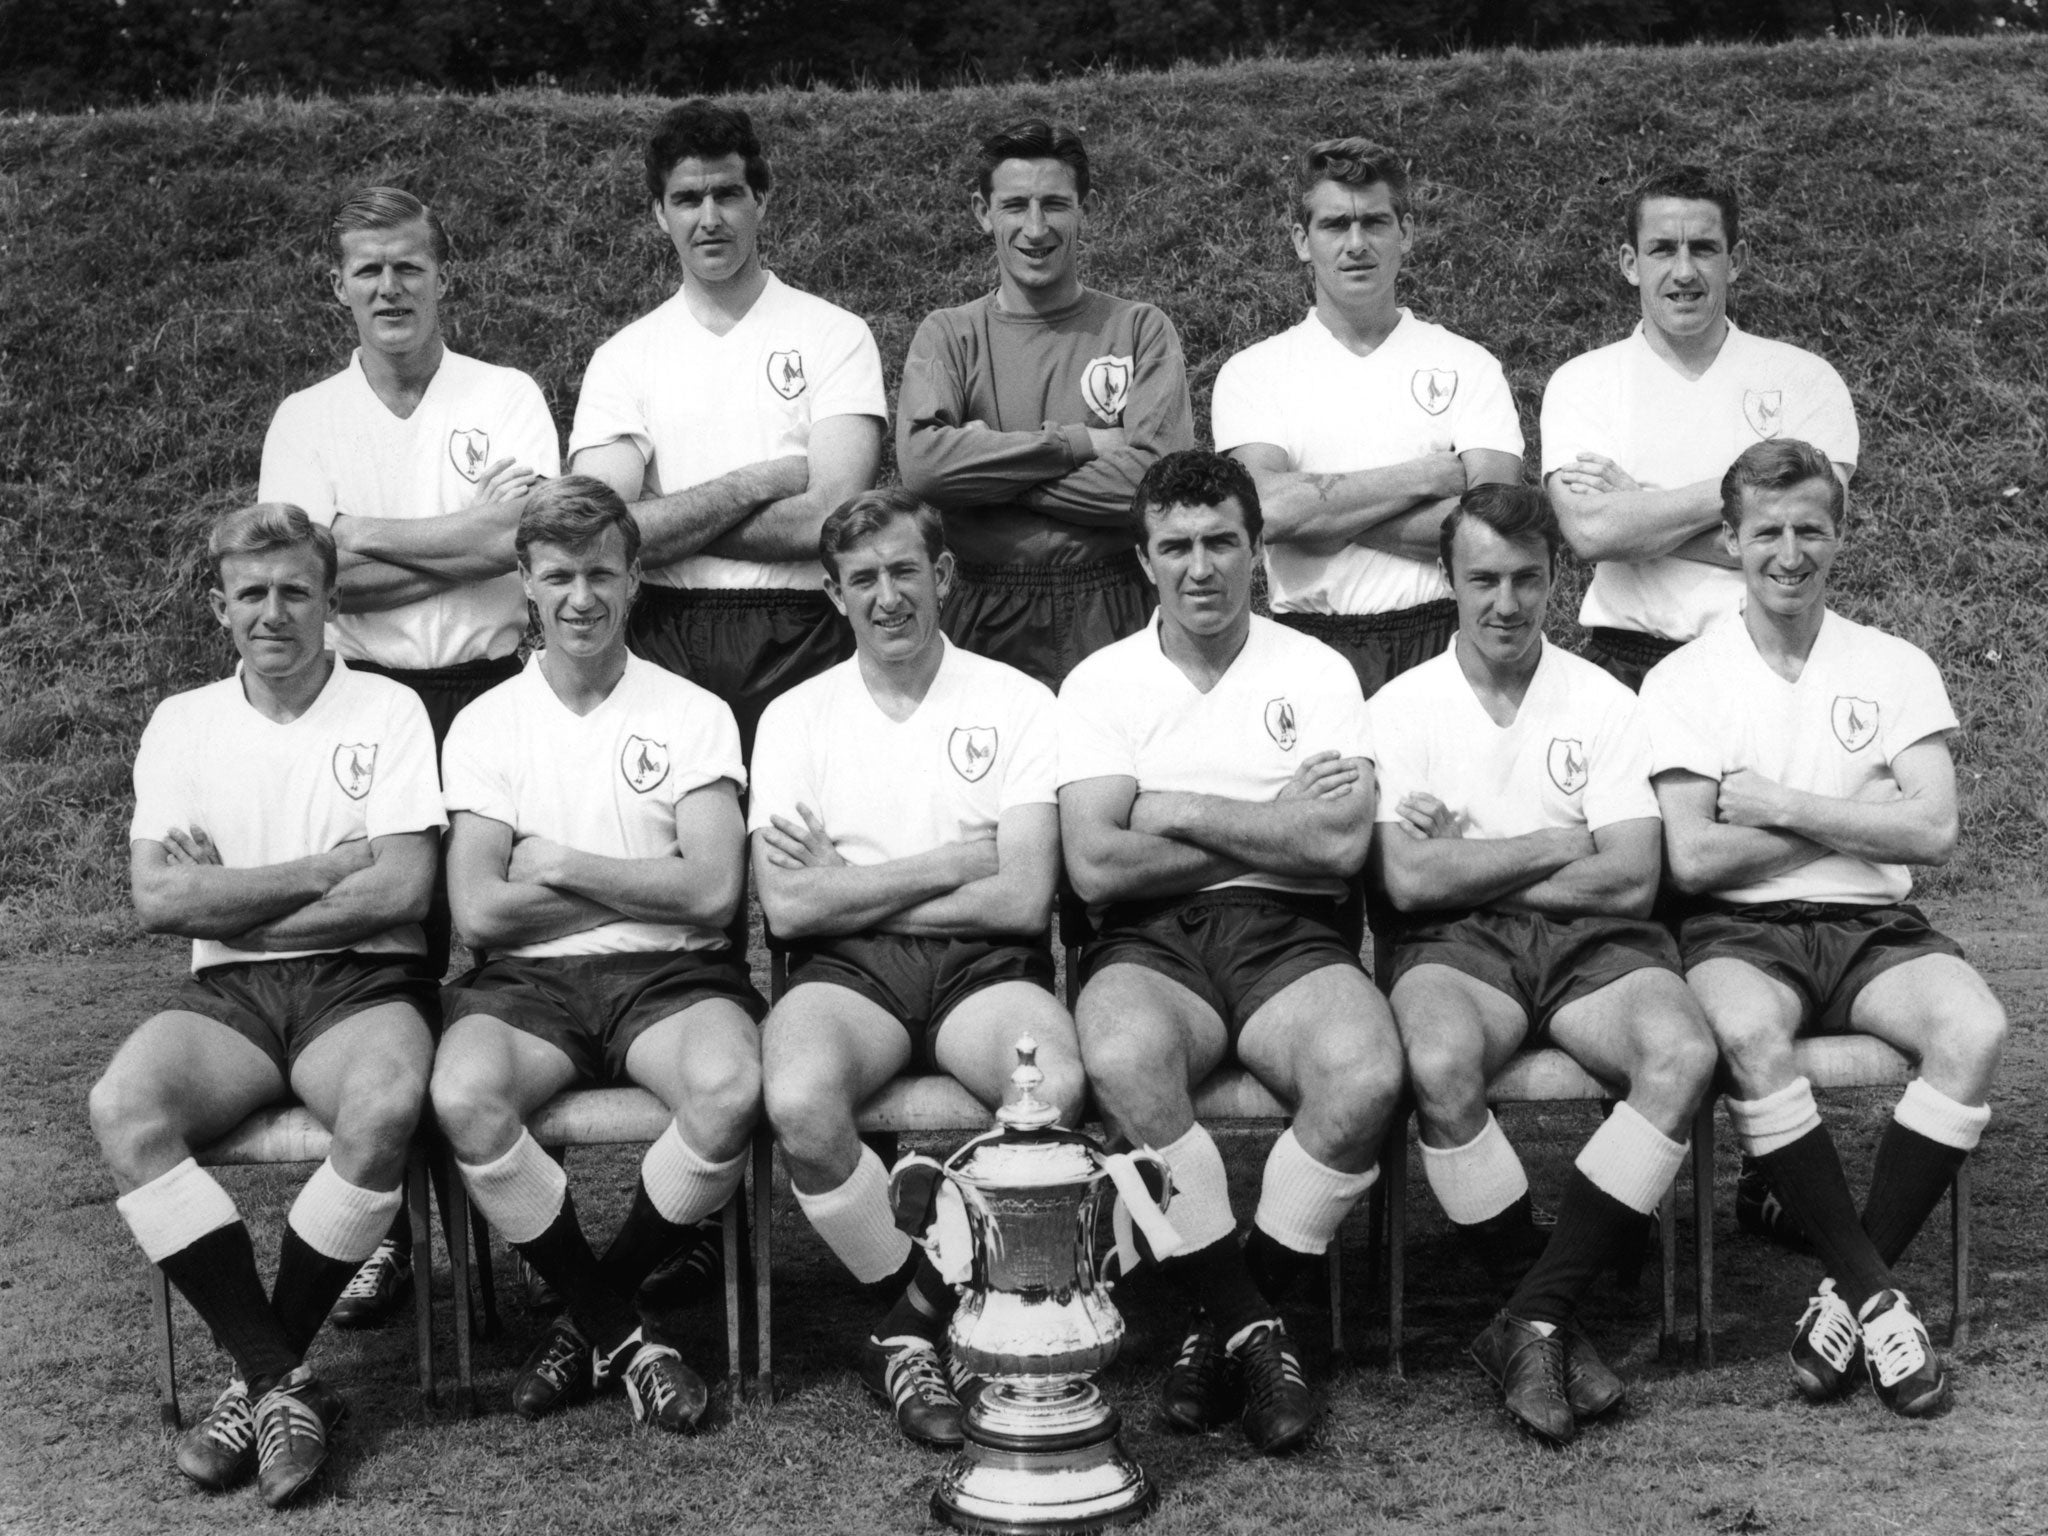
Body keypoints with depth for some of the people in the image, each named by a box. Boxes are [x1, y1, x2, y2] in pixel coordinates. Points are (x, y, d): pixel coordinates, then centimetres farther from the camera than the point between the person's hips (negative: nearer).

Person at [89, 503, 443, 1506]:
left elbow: (401, 891, -8)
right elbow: (157, 900, -1)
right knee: (122, 1107, -29)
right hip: (228, 993, 2)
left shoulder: (387, 711, 4)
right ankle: (283, 1383, -22)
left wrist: (227, 894, -5)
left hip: (361, 982, -2)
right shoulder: (183, 723, 11)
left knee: (386, 1107, -36)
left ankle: (260, 1374, -15)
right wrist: (330, 867, -6)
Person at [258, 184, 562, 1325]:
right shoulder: (307, 420, 11)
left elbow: (526, 535, -9)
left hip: (491, 696, -1)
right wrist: (465, 539, -7)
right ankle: (384, 1227, 3)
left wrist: (364, 537, -7)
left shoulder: (508, 399, 8)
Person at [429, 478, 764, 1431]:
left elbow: (710, 890, -6)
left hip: (668, 974, 0)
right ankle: (618, 1333, -11)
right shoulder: (486, 724, 10)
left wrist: (562, 866, -4)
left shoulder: (692, 715, 8)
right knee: (464, 1096, -33)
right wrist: (645, 881, -3)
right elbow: (478, 913, -2)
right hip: (527, 980, 1)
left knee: (730, 1088, -34)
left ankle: (590, 1317, -6)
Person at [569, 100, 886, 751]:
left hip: (801, 643, -1)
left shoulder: (834, 337, 4)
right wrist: (761, 481, -9)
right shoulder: (622, 357, 9)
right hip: (665, 644, 1)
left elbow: (831, 519, -9)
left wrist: (669, 526, -7)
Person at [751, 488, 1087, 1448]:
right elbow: (787, 908, -2)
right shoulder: (796, 717, 11)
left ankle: (913, 1326, -13)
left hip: (981, 963, 0)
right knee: (799, 1101, -34)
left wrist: (849, 888, -3)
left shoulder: (1014, 702, 7)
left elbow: (1022, 900, -4)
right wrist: (952, 862, -3)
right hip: (846, 972, 1)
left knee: (1057, 1086, -34)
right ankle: (915, 1307, -8)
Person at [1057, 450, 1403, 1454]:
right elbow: (1096, 864, -5)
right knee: (1123, 1059, -36)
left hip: (1291, 934, 1)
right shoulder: (1101, 683, 10)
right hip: (1151, 941, 0)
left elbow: (1341, 842, -6)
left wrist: (1181, 813, -5)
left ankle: (1229, 1317, -10)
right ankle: (1251, 1330, -18)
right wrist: (1271, 829, -3)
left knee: (1366, 1073, -32)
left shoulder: (1315, 672, 11)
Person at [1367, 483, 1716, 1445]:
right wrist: (1554, 846, -2)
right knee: (1440, 1065, -36)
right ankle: (1554, 1326, -18)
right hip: (1455, 947, -1)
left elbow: (1631, 882, -2)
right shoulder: (1402, 707, 7)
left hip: (1589, 942, 2)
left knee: (1683, 1055, -31)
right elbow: (1408, 882, -6)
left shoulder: (1602, 703, 10)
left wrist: (1468, 861, -3)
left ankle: (1533, 1323, -23)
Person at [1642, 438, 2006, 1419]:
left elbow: (1932, 833, -3)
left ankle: (1848, 1288, -16)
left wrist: (1781, 806, -7)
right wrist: (1852, 817, -4)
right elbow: (1692, 859, -6)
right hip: (1743, 931, -2)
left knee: (1975, 1029, -30)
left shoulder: (1895, 668, 10)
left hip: (1872, 928, 2)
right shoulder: (1683, 681, 5)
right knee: (1747, 1032, -37)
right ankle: (1876, 1295, -23)